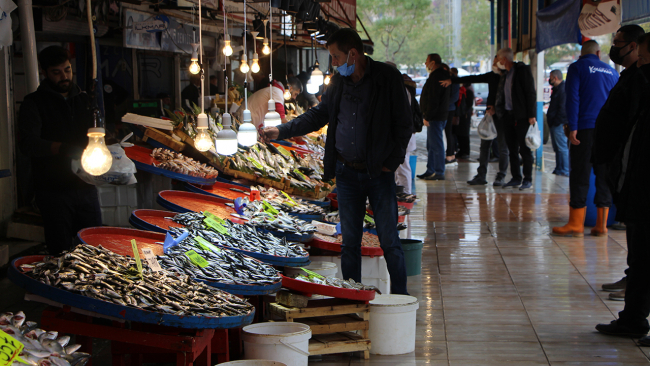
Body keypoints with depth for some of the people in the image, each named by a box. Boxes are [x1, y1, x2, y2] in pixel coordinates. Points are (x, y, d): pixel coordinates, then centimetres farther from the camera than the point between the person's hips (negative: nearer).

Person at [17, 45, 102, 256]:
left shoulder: (83, 100, 15)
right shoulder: (34, 103, -1)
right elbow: (27, 143, -15)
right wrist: (61, 148, -31)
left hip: (85, 186, 5)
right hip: (53, 189, -4)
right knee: (61, 252, -4)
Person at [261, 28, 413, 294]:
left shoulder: (387, 78, -7)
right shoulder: (338, 83, 7)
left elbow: (403, 122, -3)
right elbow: (318, 115, 19)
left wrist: (392, 161, -7)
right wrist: (282, 131, 12)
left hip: (379, 172, -4)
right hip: (346, 172, 4)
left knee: (389, 240, 0)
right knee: (349, 240, 8)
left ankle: (400, 297, 12)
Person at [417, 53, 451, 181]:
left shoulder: (435, 77, -16)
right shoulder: (445, 75, 17)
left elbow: (433, 99, -22)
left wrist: (427, 116, -19)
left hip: (435, 117, -11)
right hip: (441, 115, 11)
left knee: (436, 145, -8)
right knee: (431, 145, 15)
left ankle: (439, 172, -6)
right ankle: (430, 171, 20)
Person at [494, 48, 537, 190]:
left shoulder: (522, 70, -8)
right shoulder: (505, 74, 16)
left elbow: (530, 93, -12)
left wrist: (531, 115, -17)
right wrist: (499, 111, 13)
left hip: (522, 116, -8)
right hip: (508, 115, 8)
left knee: (525, 149, -4)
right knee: (512, 149, 9)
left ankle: (528, 179, 2)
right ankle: (516, 178, 16)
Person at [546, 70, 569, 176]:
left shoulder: (563, 90, -16)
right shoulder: (557, 88, 18)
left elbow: (563, 108, -21)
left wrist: (557, 122, -20)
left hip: (559, 124, -11)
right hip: (554, 123, 11)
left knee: (562, 147, -8)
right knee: (557, 148, 14)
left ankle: (565, 170, -7)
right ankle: (559, 168, 20)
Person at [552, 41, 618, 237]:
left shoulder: (577, 67, 2)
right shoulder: (611, 71, 15)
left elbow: (573, 98, -9)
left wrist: (572, 128, -11)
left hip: (586, 128, -4)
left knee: (580, 176, -2)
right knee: (604, 175, 6)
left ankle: (576, 224, -2)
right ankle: (601, 224, 7)